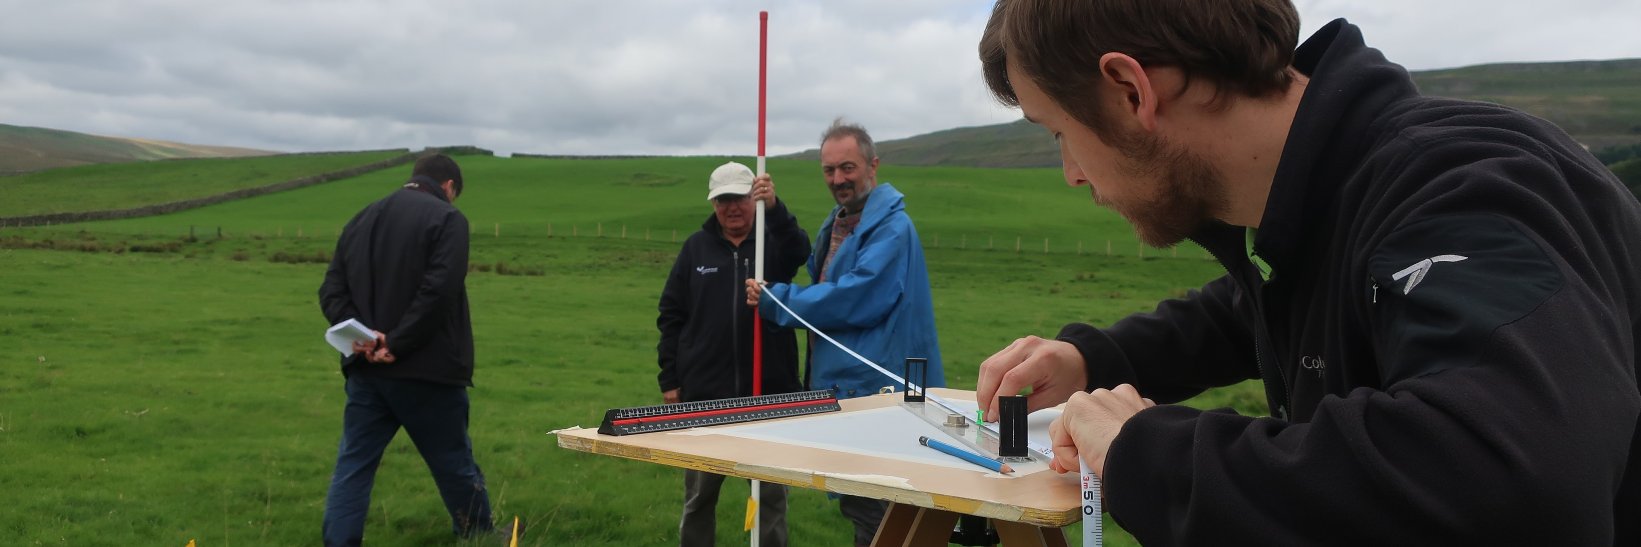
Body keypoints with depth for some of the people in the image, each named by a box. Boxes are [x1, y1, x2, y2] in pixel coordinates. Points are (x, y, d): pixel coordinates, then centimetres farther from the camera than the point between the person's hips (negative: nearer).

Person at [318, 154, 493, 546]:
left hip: (366, 369, 5)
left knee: (352, 467, 7)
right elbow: (438, 290, -21)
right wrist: (397, 344, -17)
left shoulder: (362, 219, 15)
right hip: (426, 369, -5)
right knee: (454, 465, 11)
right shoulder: (446, 218, -7)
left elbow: (332, 290, 8)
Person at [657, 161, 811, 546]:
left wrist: (774, 208, -42)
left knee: (771, 491, 6)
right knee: (699, 491, 12)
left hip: (769, 391, -1)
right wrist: (669, 379, 1)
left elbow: (798, 251, -24)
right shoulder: (696, 247, 5)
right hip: (704, 392, 1)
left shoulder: (775, 242, 1)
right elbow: (671, 315, 7)